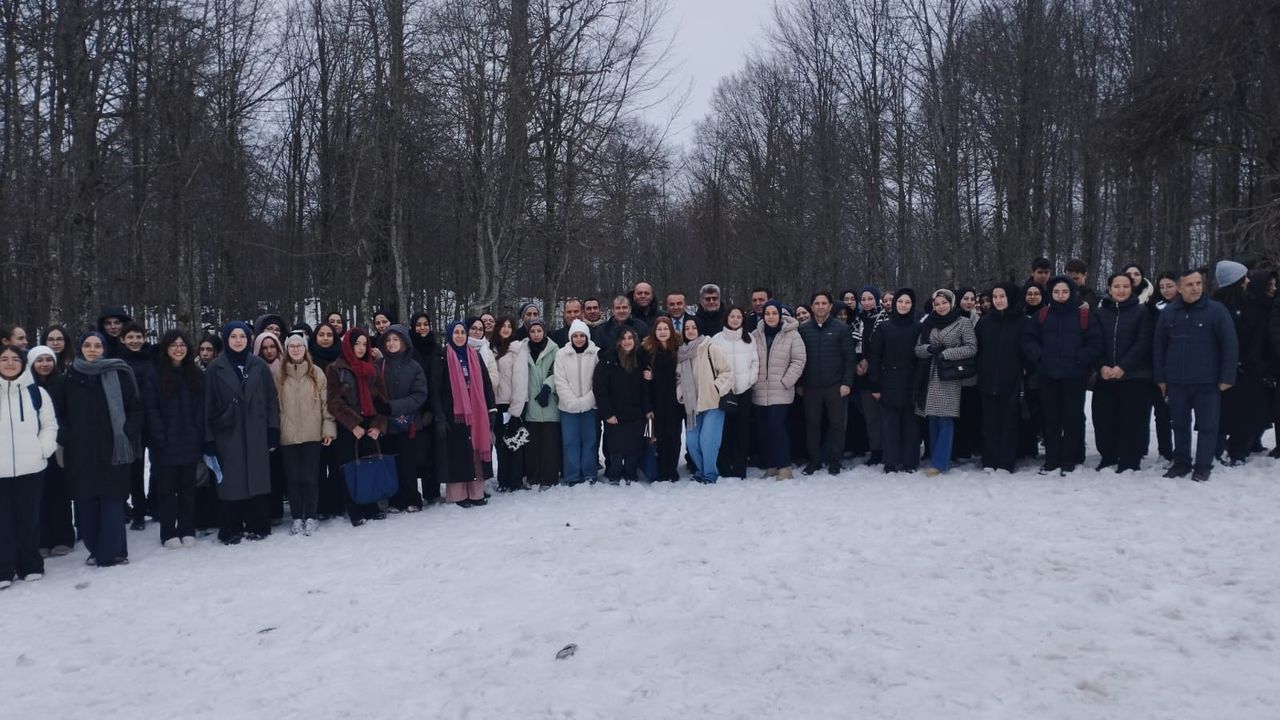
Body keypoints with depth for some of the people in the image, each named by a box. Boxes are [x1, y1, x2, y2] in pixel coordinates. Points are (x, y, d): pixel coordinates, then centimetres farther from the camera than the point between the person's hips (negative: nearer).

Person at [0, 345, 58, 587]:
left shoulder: (36, 392, 3)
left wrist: (44, 449, -6)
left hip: (31, 467, 0)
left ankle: (31, 566, 18)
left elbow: (50, 424, 7)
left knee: (29, 518, 7)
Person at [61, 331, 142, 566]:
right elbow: (61, 413, 15)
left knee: (111, 499, -2)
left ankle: (113, 551, 4)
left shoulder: (119, 374, -1)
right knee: (86, 500, 5)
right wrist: (64, 440, 6)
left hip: (112, 449, -3)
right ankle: (95, 548, 17)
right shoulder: (70, 376, 8)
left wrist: (127, 435, -6)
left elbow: (136, 408, 1)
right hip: (80, 452, 3)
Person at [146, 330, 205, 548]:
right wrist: (160, 437, -13)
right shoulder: (156, 374, -2)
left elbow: (201, 408, 6)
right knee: (167, 488, 4)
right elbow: (150, 408, -6)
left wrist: (200, 436, -3)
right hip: (166, 445, -3)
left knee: (188, 487, 9)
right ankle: (169, 534, 12)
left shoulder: (196, 375, 8)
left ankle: (187, 531, 17)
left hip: (190, 443, 3)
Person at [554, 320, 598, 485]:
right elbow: (560, 381, -3)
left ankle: (589, 474, 16)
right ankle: (572, 477, 9)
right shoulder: (561, 354, 0)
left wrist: (585, 401, -12)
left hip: (590, 406, 0)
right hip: (568, 407, 1)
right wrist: (572, 402, -11)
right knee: (570, 441, 2)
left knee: (590, 440, 6)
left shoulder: (597, 353, -3)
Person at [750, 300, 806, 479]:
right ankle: (770, 465, 18)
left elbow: (798, 360, -4)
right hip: (759, 392, 4)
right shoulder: (755, 335, 8)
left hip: (781, 393, -4)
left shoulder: (791, 334, -2)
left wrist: (785, 382, -10)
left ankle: (784, 467, -3)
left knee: (776, 427, -13)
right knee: (762, 430, 6)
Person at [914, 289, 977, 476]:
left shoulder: (963, 322, 0)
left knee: (945, 420, -6)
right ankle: (937, 459, 14)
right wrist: (930, 349, -8)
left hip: (950, 377, -4)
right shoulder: (928, 323, 13)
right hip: (931, 377, 4)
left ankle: (939, 463, -3)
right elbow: (918, 349, 13)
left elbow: (971, 348, -6)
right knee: (932, 419, 5)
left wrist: (946, 353, -13)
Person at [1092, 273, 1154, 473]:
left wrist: (1122, 367, -16)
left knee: (1132, 421, -1)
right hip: (1105, 377, 3)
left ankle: (1129, 462, 10)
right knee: (1103, 419, 4)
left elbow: (1143, 343, -8)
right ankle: (1108, 458, 19)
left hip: (1135, 376, -3)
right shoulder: (1100, 312, 7)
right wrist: (1102, 366, -11)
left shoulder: (1142, 311, 0)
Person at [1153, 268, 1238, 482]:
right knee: (1180, 425, 12)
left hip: (1208, 383, -3)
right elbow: (1159, 347, 8)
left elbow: (1230, 346, -6)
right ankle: (1181, 462, 24)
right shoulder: (1168, 312, 4)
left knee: (1207, 426, 5)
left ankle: (1203, 466, 15)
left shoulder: (1217, 310, -5)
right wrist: (1160, 377, 5)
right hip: (1177, 382, 3)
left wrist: (1227, 377, -9)